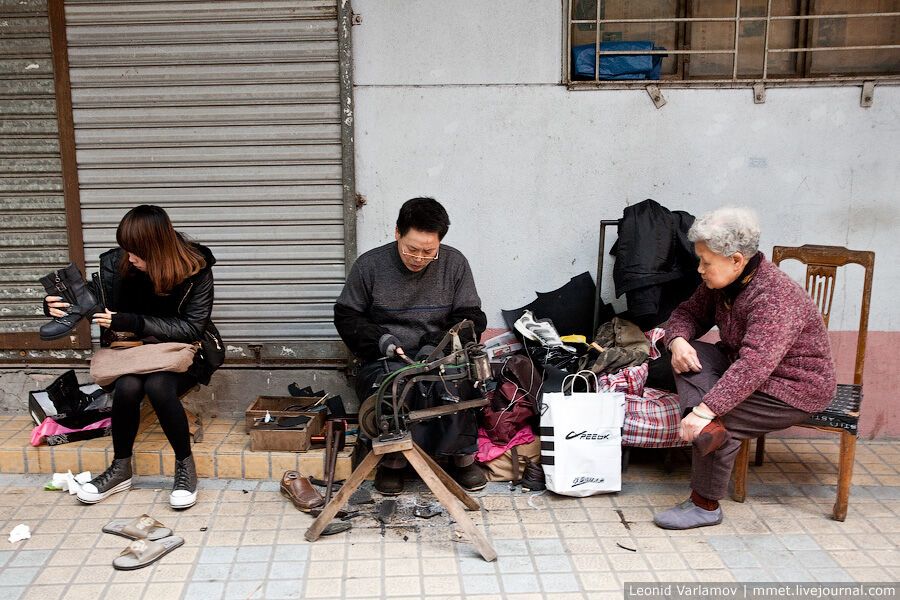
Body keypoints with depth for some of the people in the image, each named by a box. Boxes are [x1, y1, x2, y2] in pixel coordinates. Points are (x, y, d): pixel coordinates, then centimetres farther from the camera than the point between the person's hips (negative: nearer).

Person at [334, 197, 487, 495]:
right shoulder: (369, 265, 0)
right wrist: (380, 340, -10)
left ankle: (463, 456, -14)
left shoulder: (455, 264, 4)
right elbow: (346, 316, 8)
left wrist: (437, 346, -12)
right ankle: (392, 460, -13)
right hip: (385, 358, 0)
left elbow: (471, 318, 6)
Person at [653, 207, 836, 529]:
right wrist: (678, 339, -17)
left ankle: (705, 506, -7)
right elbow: (689, 312, 8)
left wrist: (705, 410, -47)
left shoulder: (775, 298, -31)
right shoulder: (721, 283, -4)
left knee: (720, 421, -25)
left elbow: (754, 364, -41)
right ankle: (710, 425, -31)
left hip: (795, 387, -9)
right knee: (689, 355, -12)